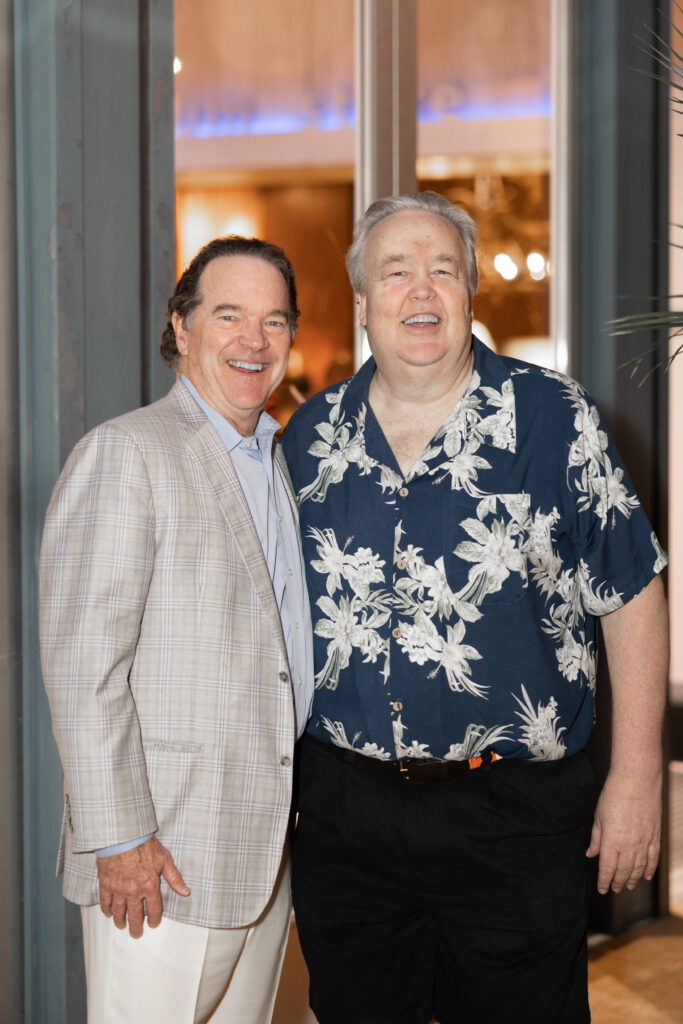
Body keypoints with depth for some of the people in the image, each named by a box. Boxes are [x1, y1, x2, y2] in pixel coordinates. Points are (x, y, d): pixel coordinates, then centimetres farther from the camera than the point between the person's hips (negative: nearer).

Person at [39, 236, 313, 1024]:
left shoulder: (281, 463, 16)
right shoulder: (124, 454, -10)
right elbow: (83, 658, -16)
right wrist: (119, 837, -19)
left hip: (267, 854, 8)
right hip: (162, 863, -7)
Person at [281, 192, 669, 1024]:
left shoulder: (553, 419, -4)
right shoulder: (309, 437, 5)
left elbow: (631, 596, -2)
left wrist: (636, 775, -5)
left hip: (513, 812, -3)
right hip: (344, 810, 3)